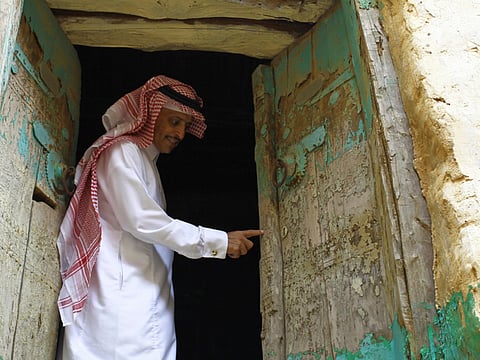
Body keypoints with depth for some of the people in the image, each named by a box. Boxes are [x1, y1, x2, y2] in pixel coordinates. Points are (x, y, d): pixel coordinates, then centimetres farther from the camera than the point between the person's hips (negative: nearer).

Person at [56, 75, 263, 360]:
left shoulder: (148, 161, 24)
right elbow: (141, 220, -15)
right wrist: (218, 241, -13)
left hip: (149, 298, 8)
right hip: (123, 292, -8)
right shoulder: (122, 151, -4)